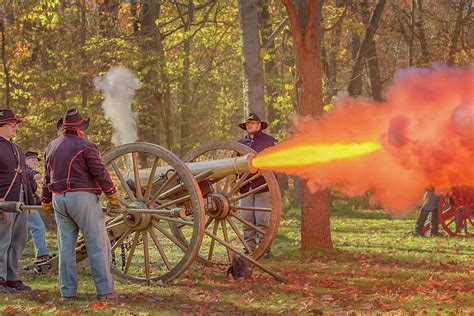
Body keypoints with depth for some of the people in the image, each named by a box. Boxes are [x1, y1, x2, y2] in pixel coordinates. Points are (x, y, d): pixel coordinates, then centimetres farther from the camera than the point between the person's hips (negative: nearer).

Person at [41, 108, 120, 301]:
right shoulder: (85, 146, -7)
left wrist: (46, 202, 31)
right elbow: (100, 173, -10)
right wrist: (112, 196, 0)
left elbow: (48, 178, 20)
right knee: (98, 244, -3)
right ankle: (104, 290, -7)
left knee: (66, 246, 9)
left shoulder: (51, 147, 13)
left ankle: (67, 292, 6)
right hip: (82, 197, -6)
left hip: (59, 199, 6)